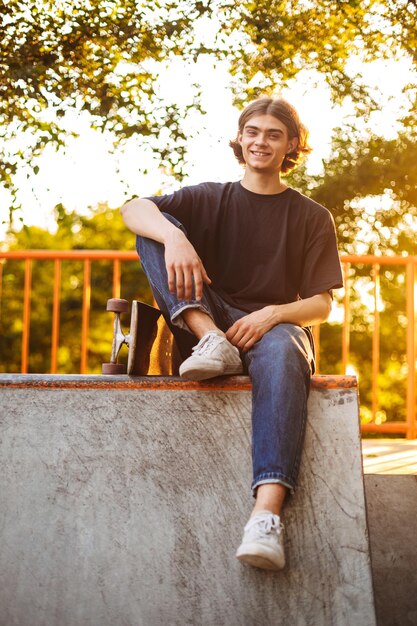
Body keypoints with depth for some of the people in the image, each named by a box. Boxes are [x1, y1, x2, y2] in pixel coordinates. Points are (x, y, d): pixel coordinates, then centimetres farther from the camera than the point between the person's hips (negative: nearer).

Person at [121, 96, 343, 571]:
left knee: (282, 352, -42)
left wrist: (273, 314, -19)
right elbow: (132, 209, -5)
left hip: (277, 326, -2)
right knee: (158, 226, -11)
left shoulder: (312, 217, 11)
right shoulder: (211, 199, 13)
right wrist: (174, 236, -29)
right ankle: (210, 340, -31)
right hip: (212, 319, 2)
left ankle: (266, 514, -58)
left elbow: (321, 304, 3)